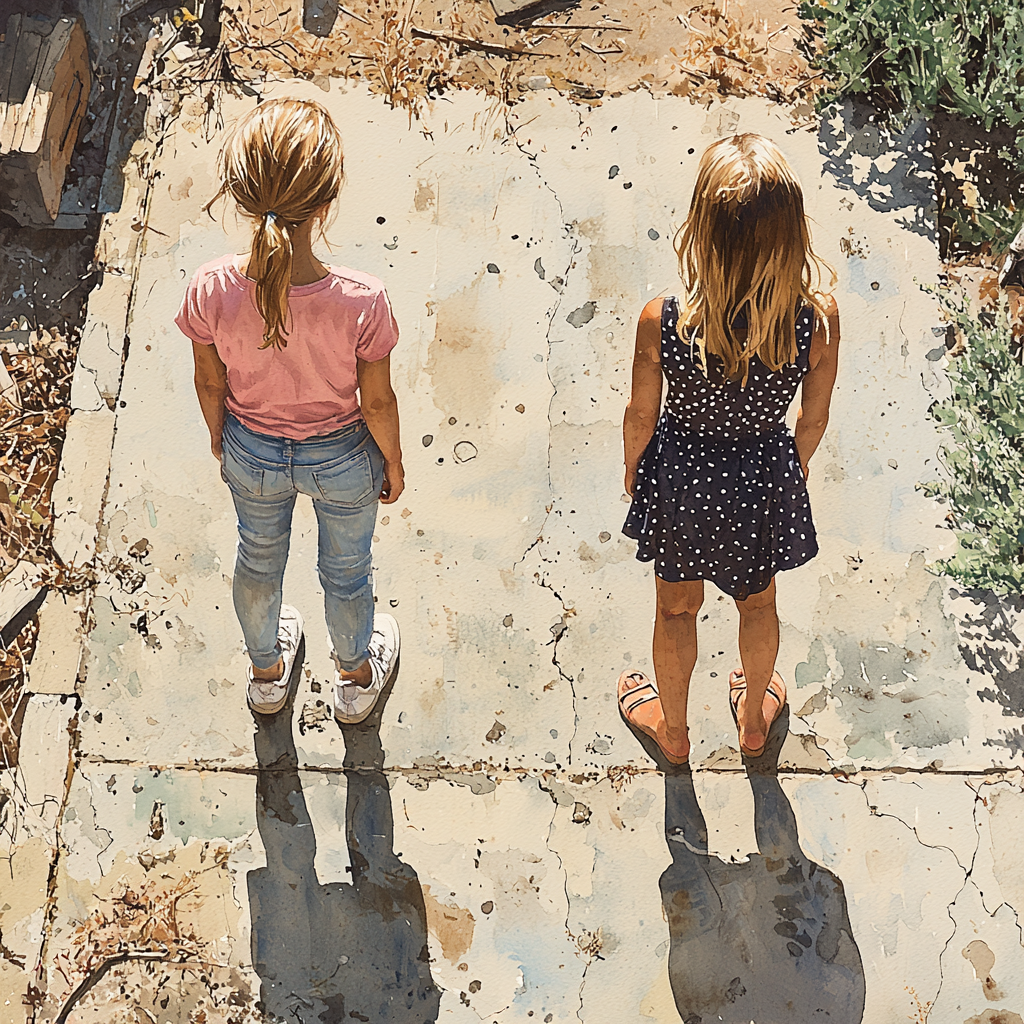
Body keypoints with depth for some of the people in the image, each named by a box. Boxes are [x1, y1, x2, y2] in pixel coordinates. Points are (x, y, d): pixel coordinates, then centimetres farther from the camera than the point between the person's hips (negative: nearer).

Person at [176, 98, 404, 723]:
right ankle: (356, 677, 58)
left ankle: (267, 672, 61)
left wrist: (220, 437, 12)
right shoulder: (362, 302, -36)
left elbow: (210, 383, -10)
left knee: (259, 558, 33)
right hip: (342, 459, -2)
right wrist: (393, 462, 2)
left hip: (250, 454, 2)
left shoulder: (212, 291, -30)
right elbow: (377, 403, -19)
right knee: (346, 572, 28)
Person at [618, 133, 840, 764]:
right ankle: (755, 719, 55)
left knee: (677, 606, 26)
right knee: (759, 603, 30)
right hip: (765, 483, 1)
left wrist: (632, 470, 8)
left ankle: (673, 728, 51)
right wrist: (795, 471, 12)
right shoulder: (820, 320, -28)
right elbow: (814, 419, -10)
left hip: (680, 481, -1)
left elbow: (641, 416, -14)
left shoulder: (662, 322, -32)